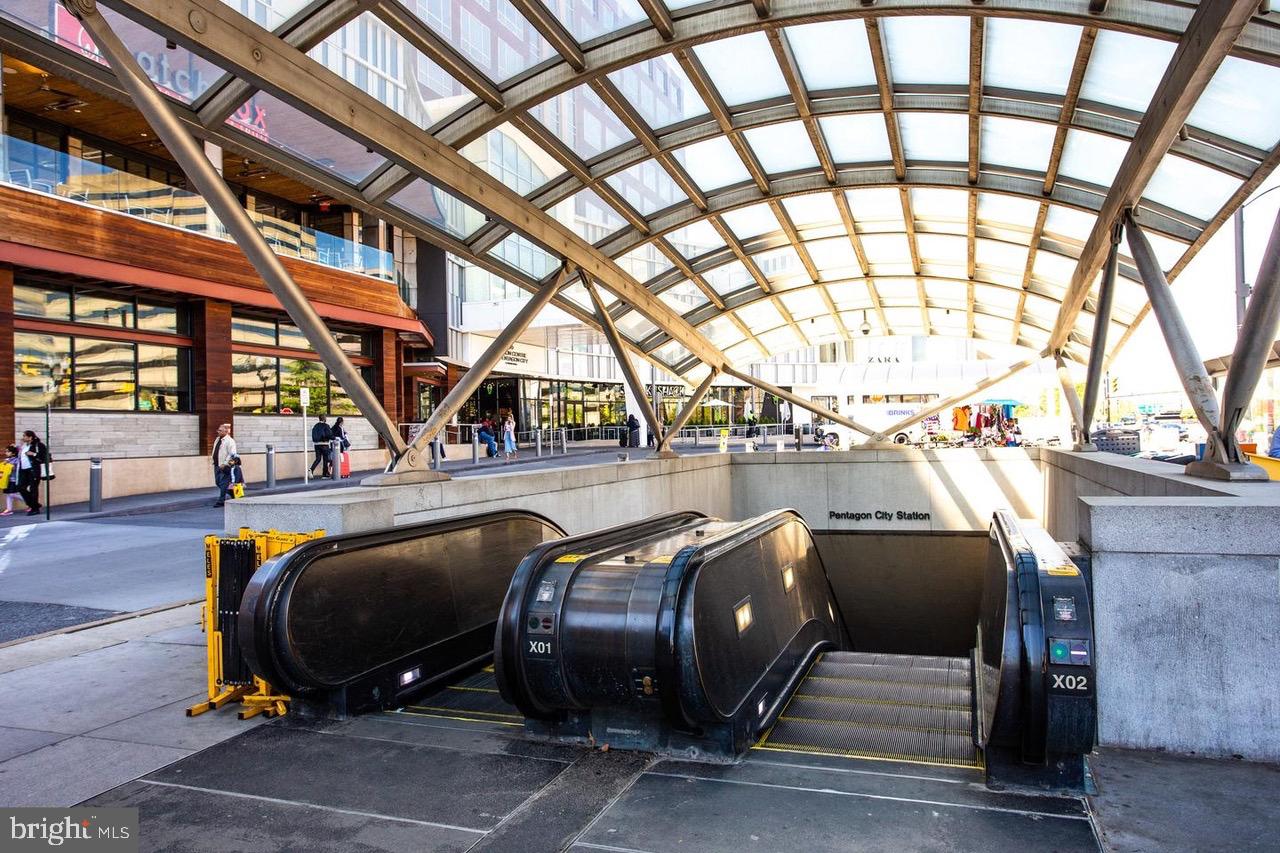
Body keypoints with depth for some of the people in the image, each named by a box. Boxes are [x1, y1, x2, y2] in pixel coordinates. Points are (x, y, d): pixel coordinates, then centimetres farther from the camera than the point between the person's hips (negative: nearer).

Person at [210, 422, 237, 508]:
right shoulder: (217, 439, 13)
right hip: (216, 465, 9)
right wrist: (212, 457, 12)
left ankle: (221, 501, 0)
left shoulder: (229, 441, -14)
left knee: (223, 483, -5)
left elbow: (232, 454, -19)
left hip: (224, 466, -9)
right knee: (217, 482, 14)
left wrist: (224, 464, -22)